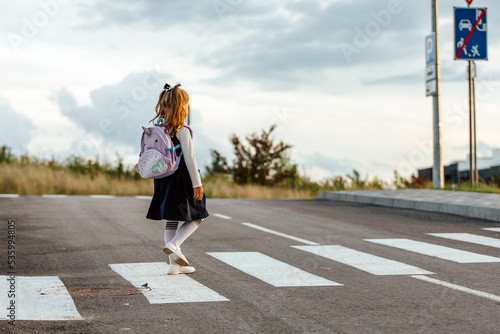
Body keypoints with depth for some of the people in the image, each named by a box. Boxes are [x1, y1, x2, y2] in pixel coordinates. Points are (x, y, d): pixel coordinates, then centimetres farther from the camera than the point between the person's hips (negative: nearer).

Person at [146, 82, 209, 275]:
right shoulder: (183, 131, -15)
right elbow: (189, 158, -17)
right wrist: (197, 183, -12)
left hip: (165, 183, 7)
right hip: (181, 181, -7)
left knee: (171, 221, 12)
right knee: (197, 217, 9)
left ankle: (174, 263, 14)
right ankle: (174, 245, -11)